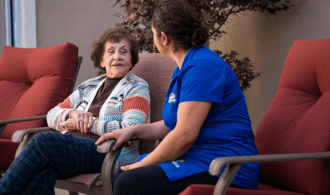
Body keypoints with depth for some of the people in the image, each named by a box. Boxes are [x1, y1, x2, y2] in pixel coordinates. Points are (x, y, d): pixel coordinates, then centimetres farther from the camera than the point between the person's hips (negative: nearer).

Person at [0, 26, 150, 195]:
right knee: (43, 170, -33)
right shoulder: (89, 87, 27)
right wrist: (73, 113, 0)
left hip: (112, 154, -5)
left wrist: (88, 123, -7)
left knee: (43, 141, -29)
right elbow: (52, 115, 24)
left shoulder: (137, 88, 9)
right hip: (75, 147, 5)